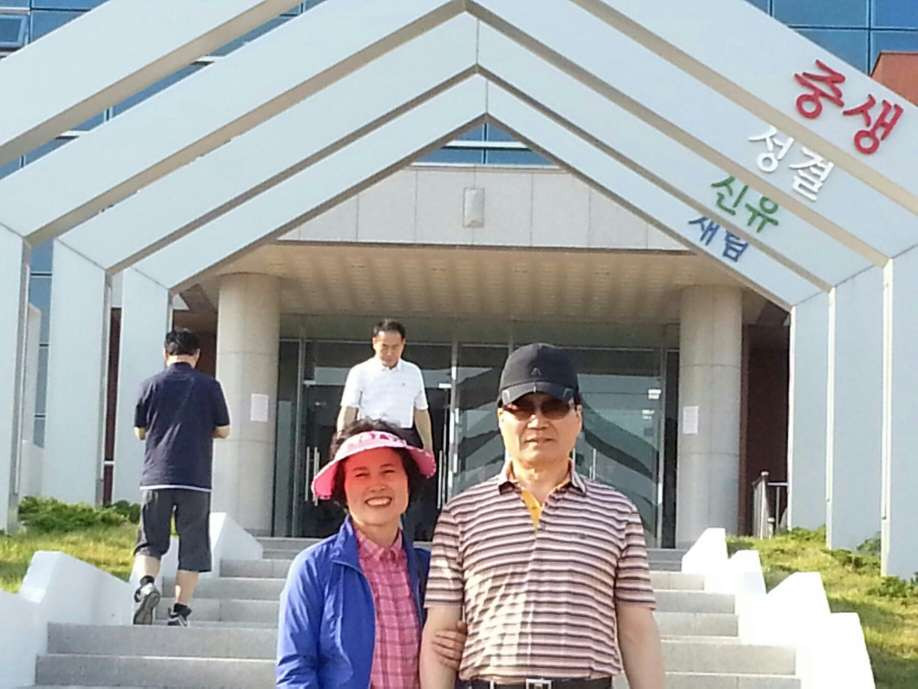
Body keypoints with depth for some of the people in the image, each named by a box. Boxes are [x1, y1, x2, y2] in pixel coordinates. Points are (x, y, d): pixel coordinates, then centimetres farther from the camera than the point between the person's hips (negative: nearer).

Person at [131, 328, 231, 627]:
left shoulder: (151, 385, 5)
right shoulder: (209, 386, 2)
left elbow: (140, 431, 12)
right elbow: (223, 431, 7)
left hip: (156, 477, 1)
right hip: (196, 479, -1)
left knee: (150, 542, 10)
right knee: (191, 548, 5)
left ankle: (146, 584, -18)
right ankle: (179, 612, 1)